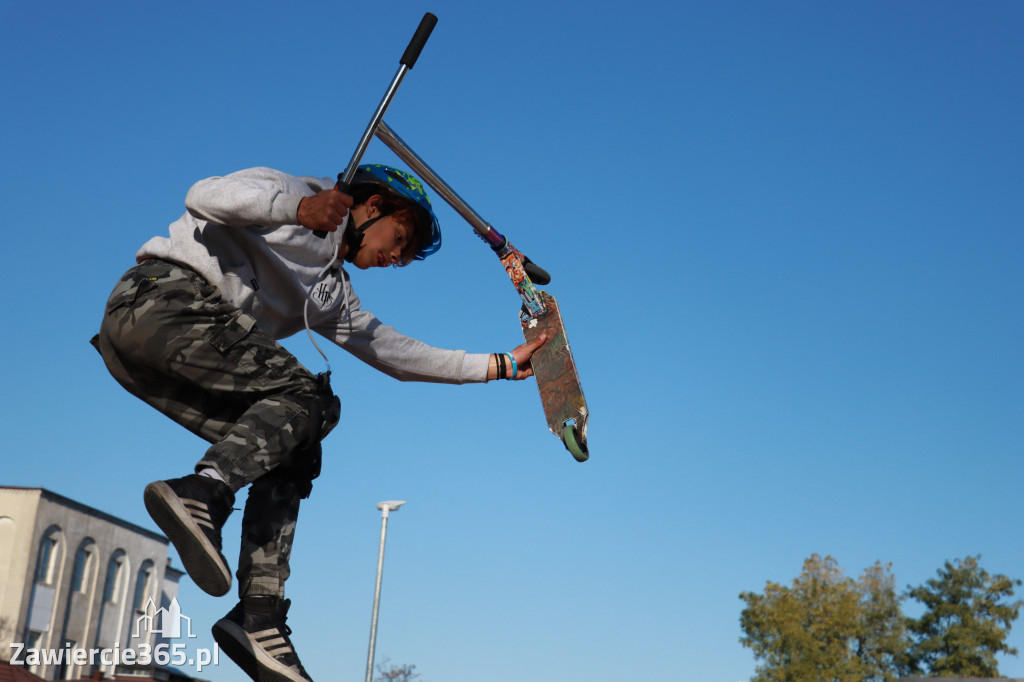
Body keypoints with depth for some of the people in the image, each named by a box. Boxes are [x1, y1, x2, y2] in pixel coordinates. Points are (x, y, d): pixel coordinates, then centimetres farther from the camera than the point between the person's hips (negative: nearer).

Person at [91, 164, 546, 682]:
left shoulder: (333, 294, 28)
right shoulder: (300, 193, 5)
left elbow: (394, 351, 29)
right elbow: (204, 196, -10)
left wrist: (499, 364, 29)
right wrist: (298, 207, -24)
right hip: (165, 298, -9)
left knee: (292, 456, 1)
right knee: (310, 398, -18)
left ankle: (260, 620, -7)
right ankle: (199, 496, -38)